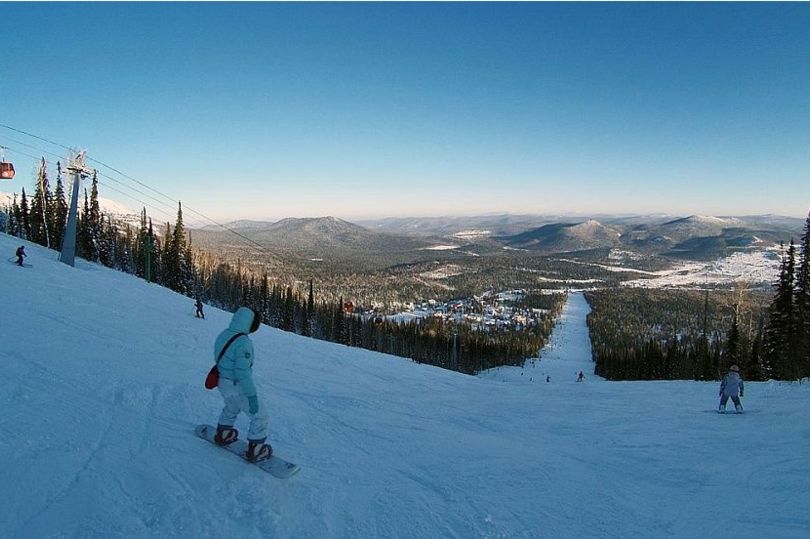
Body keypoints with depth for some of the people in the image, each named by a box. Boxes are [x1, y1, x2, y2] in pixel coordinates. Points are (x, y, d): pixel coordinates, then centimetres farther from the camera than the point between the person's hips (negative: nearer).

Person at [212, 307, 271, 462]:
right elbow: (243, 373, -31)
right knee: (259, 416, 8)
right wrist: (252, 396, -25)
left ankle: (222, 434, 54)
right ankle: (255, 450, 17)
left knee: (232, 408, 36)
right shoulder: (243, 343, -29)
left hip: (223, 382, 9)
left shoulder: (223, 334, -1)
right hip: (237, 387, -9)